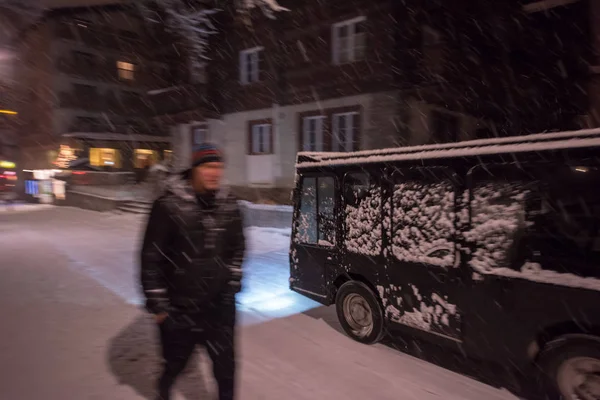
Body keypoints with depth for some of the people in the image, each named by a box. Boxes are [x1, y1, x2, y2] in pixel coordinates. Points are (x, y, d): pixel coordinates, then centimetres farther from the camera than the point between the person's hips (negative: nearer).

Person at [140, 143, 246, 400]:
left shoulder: (229, 205, -2)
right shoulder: (169, 205, -16)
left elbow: (237, 248, 10)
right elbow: (151, 257, -12)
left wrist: (232, 284, 7)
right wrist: (157, 303, -9)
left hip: (220, 303, 3)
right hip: (179, 306, -2)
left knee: (225, 361, 10)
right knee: (175, 361, 21)